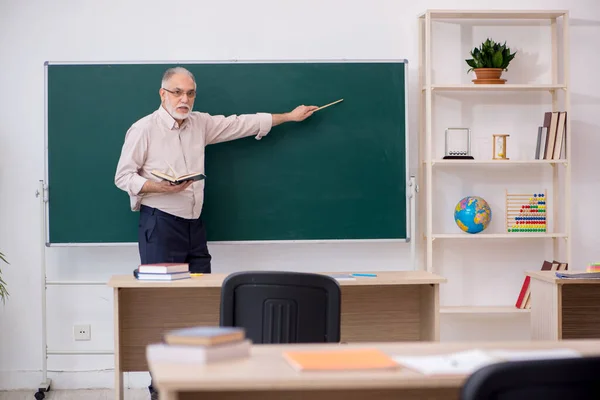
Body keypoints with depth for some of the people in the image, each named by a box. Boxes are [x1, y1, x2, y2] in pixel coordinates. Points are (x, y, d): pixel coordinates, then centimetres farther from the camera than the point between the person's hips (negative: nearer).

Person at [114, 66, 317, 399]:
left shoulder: (200, 124, 11)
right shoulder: (144, 129, -5)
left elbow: (242, 124, 18)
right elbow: (123, 177, -5)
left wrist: (289, 116, 21)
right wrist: (160, 187, -20)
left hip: (194, 225, 6)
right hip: (160, 225, -6)